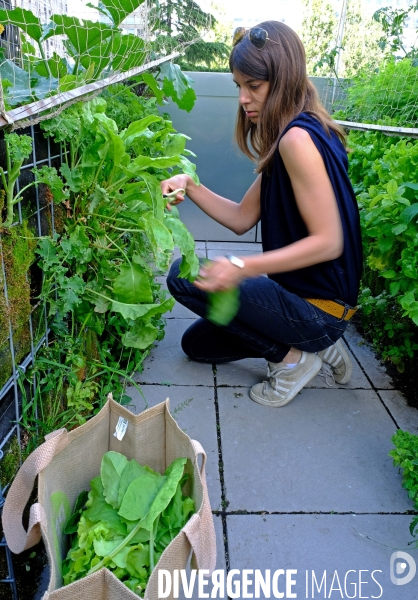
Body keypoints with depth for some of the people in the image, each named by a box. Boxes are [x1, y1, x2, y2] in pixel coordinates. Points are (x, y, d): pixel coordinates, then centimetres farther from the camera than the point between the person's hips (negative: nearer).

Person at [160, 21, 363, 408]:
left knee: (184, 277, -14)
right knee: (196, 343, 19)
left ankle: (291, 358, -4)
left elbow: (329, 242, -26)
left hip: (318, 307, -10)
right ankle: (317, 345, 14)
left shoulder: (299, 137, -21)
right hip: (301, 293, 10)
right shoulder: (282, 141, 10)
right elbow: (242, 219, 8)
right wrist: (189, 187, -4)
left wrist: (242, 268, -31)